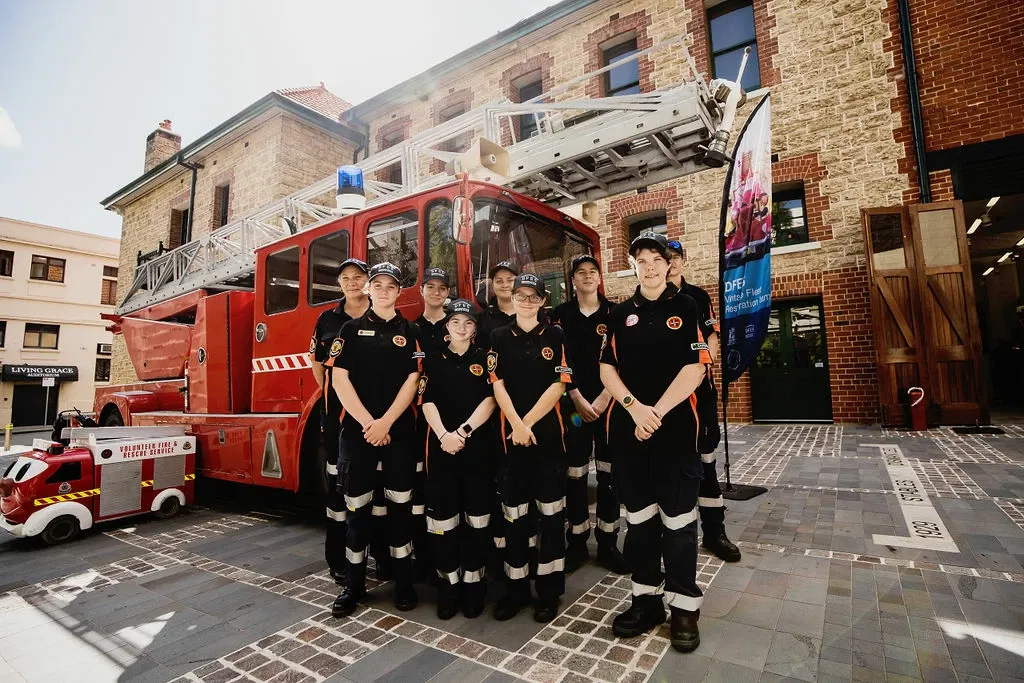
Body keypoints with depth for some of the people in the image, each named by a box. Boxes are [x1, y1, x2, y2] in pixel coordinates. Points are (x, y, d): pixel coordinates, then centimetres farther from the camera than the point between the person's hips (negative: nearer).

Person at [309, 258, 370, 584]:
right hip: (338, 412, 1)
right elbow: (317, 361, 15)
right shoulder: (328, 320, 7)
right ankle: (338, 560, 17)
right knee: (339, 481, 6)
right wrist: (331, 396, 9)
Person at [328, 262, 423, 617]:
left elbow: (411, 381, 0)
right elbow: (339, 379, -2)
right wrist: (367, 422, -9)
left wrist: (385, 422, -10)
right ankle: (354, 584, 21)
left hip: (399, 430, 0)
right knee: (357, 505, 6)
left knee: (400, 504, 6)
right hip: (357, 427, 0)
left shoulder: (410, 332, 7)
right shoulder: (352, 329, 6)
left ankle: (404, 581, 20)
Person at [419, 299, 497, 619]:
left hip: (478, 446, -1)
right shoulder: (433, 359, 9)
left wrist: (463, 431, -15)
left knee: (476, 515, 6)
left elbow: (489, 400, -4)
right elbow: (427, 402, 0)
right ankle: (448, 583, 19)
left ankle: (474, 582, 20)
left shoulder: (485, 358, 6)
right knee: (442, 514, 4)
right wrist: (443, 435, -14)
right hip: (440, 446, 1)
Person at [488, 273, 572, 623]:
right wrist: (517, 425, -12)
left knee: (551, 511, 6)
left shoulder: (555, 336, 3)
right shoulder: (500, 337, 6)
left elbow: (558, 385, -4)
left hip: (548, 432, -1)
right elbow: (498, 386, -1)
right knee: (514, 513, 9)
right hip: (511, 432, 1)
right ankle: (515, 588, 23)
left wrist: (529, 424, -10)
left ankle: (549, 590, 20)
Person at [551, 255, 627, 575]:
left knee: (609, 474, 5)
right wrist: (578, 399, -9)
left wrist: (604, 397, -10)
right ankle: (576, 543, 18)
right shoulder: (561, 315, 4)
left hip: (609, 402, 1)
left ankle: (608, 544, 18)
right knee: (574, 475, 3)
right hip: (574, 404, 0)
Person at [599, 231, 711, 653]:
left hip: (675, 426, -2)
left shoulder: (686, 308, 2)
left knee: (678, 519, 4)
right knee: (638, 517, 12)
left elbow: (695, 368, -6)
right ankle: (646, 598, 27)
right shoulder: (620, 314, 9)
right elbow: (607, 369, 3)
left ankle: (684, 606, 21)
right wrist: (635, 407, -12)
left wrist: (658, 412, -13)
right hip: (627, 427, 3)